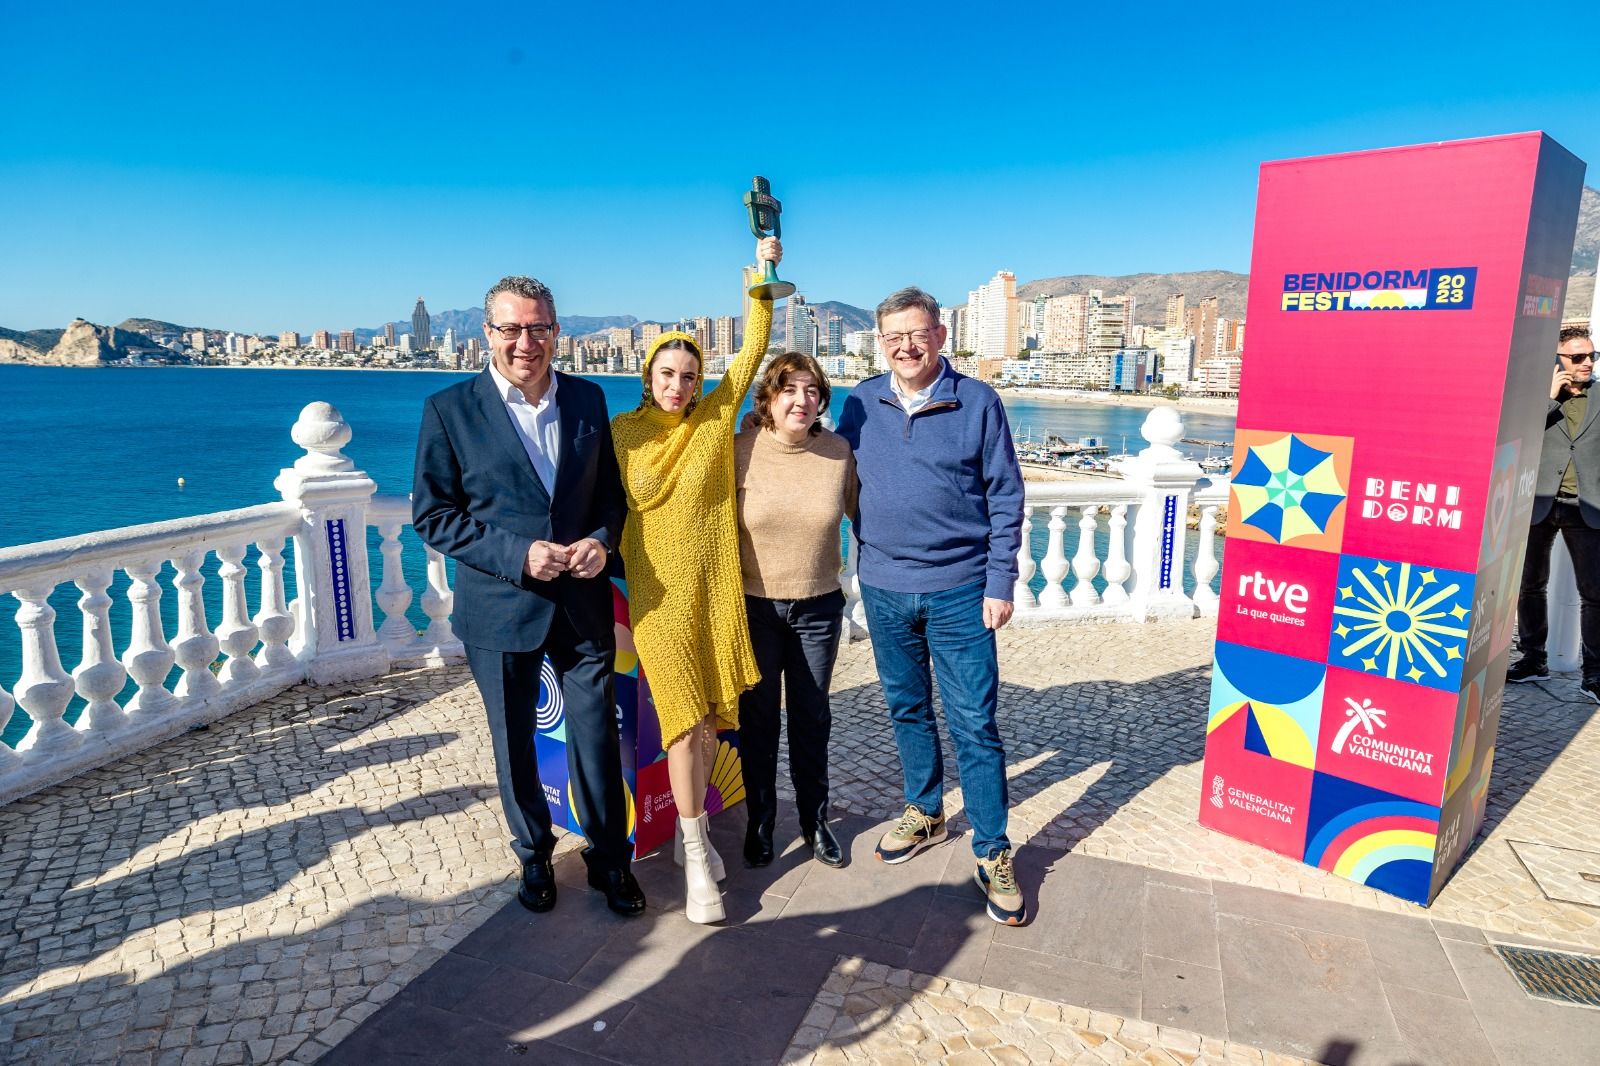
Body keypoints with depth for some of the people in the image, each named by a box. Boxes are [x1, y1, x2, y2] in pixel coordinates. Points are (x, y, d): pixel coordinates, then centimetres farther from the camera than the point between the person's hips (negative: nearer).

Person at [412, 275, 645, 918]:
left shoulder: (587, 399, 2)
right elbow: (431, 514, -7)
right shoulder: (449, 410, -7)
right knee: (516, 743, 15)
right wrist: (516, 554, -19)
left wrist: (601, 539, -11)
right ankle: (534, 855, 39)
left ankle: (609, 859, 29)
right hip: (500, 608, -1)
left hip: (582, 601, 2)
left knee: (598, 737, 8)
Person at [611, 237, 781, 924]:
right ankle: (697, 864, 8)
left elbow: (754, 349, -1)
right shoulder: (622, 430, 0)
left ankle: (692, 825, 32)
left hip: (718, 589, 2)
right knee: (686, 720, -4)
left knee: (709, 719, 10)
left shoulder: (716, 414, 2)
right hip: (659, 593, -2)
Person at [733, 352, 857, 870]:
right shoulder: (740, 450, -11)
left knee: (812, 718, 14)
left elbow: (859, 510, 9)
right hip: (754, 604, -1)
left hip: (819, 606, 1)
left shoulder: (838, 450, -6)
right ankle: (759, 821, 32)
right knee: (757, 717, 13)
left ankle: (815, 820, 33)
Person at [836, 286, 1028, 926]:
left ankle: (993, 854, 16)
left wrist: (1000, 582, -7)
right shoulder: (861, 403, 3)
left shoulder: (977, 401, -5)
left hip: (959, 590, -3)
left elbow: (1006, 495, -3)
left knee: (975, 724, 2)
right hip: (883, 586, 3)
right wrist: (870, 547, 5)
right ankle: (924, 813, 37)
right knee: (907, 708, 17)